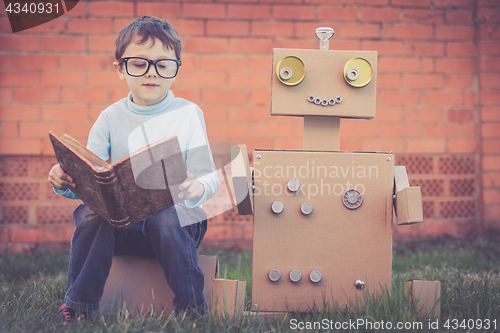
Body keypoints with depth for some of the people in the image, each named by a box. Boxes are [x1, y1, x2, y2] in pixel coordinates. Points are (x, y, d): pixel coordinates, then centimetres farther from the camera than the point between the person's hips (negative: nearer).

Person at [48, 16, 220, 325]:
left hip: (176, 214, -2)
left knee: (166, 218, -35)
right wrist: (65, 181, -21)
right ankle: (77, 309, -17)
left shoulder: (188, 114, 1)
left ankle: (192, 310, -22)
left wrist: (198, 188, -29)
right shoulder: (110, 119, 6)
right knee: (89, 214, -28)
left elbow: (210, 177, -5)